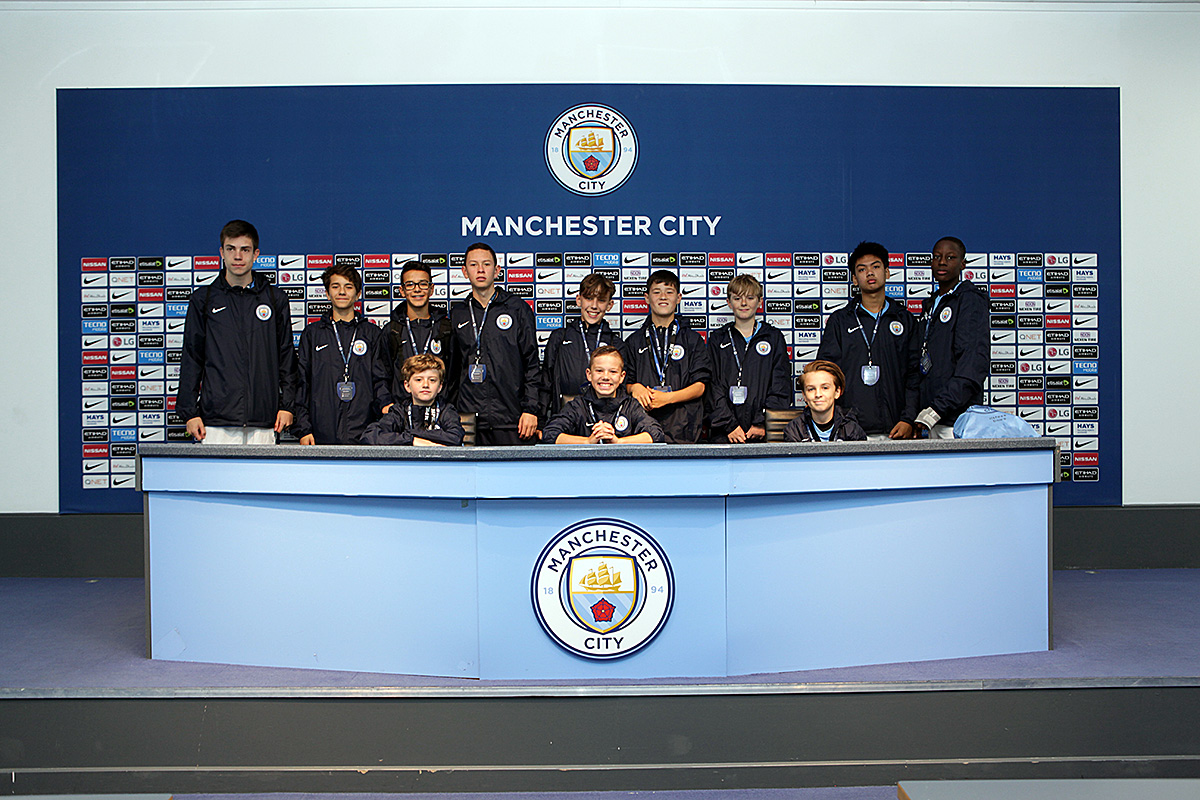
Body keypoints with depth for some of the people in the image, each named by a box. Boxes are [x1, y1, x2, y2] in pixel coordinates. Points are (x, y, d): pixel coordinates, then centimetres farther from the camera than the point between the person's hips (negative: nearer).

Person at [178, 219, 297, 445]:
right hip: (217, 419, -1)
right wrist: (190, 412, 1)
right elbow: (191, 359, 8)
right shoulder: (203, 299, 8)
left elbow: (287, 356, 11)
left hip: (263, 422, 1)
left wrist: (287, 405, 4)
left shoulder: (276, 299, 10)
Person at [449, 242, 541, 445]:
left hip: (511, 416, -2)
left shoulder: (518, 308, 5)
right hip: (470, 419, 2)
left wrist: (530, 409, -5)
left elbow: (532, 363, 3)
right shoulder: (457, 314, 13)